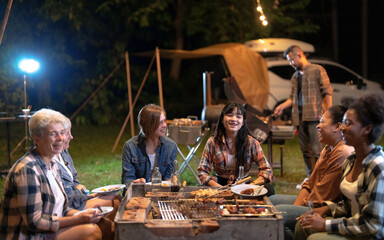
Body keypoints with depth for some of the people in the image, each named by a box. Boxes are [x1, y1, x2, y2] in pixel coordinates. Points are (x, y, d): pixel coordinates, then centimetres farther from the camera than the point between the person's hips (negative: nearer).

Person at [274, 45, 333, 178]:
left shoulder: (317, 70, -1)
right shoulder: (295, 76, 18)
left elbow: (327, 92, -4)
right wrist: (282, 106, 3)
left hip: (314, 117, -7)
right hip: (301, 117, 7)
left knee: (317, 150, -10)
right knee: (306, 151, 9)